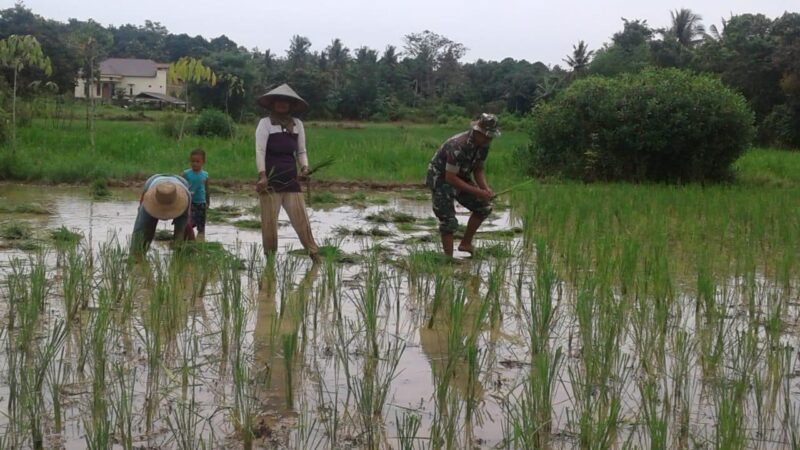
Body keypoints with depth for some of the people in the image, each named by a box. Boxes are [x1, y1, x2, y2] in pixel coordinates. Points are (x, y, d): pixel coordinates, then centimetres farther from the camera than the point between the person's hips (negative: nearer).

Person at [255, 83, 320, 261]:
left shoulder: (297, 124, 13)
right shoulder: (265, 123, 1)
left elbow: (301, 151, 16)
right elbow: (260, 150, -8)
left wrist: (304, 167, -4)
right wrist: (262, 175, -20)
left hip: (291, 181, 3)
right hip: (271, 181, -3)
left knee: (301, 218, -3)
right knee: (269, 222, 1)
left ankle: (315, 256, -1)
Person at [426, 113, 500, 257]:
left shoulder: (483, 144, -9)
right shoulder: (458, 146, -34)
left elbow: (478, 169, 3)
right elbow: (450, 178, -32)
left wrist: (485, 189, -16)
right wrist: (477, 192, -32)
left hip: (460, 177, 8)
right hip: (440, 179, -8)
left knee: (484, 207, 1)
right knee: (449, 222, -13)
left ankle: (465, 244, 12)